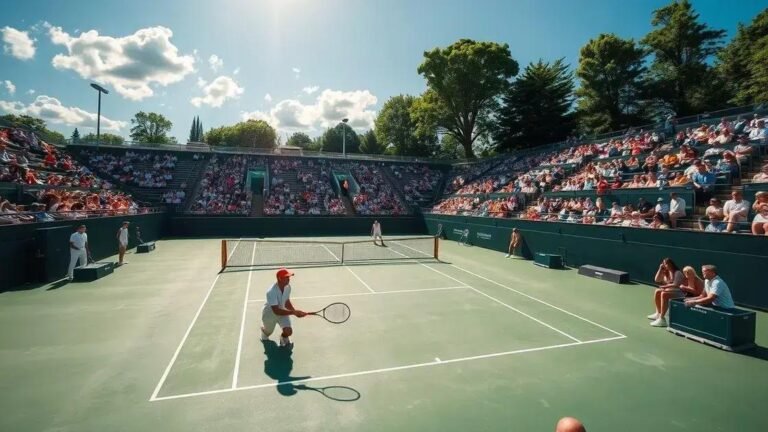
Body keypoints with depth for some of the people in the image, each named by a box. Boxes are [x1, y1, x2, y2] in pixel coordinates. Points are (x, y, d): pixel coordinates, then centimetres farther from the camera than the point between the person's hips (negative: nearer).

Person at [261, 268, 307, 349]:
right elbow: (276, 311, -41)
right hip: (270, 314, -3)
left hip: (281, 311, 3)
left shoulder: (288, 287, -19)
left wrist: (295, 311, -20)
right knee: (268, 333, 21)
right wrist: (293, 312, -46)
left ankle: (284, 337, 20)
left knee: (288, 331, -17)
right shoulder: (271, 292, -38)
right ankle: (263, 329, 59)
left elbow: (287, 302, -3)